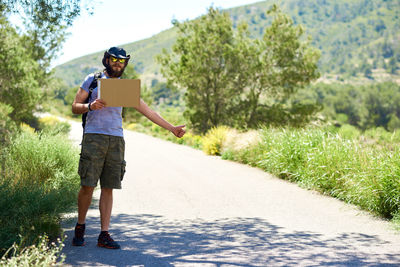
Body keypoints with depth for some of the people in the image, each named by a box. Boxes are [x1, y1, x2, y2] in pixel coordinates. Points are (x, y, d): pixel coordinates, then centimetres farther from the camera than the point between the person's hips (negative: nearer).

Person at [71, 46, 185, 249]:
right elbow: (75, 107, 7)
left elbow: (147, 111, 18)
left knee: (108, 188, 0)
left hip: (116, 139, 3)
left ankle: (104, 235, 3)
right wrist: (90, 106, -15)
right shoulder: (93, 80, 9)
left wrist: (171, 128, 15)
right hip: (94, 137, -3)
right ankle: (80, 227, 13)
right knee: (88, 185, -7)